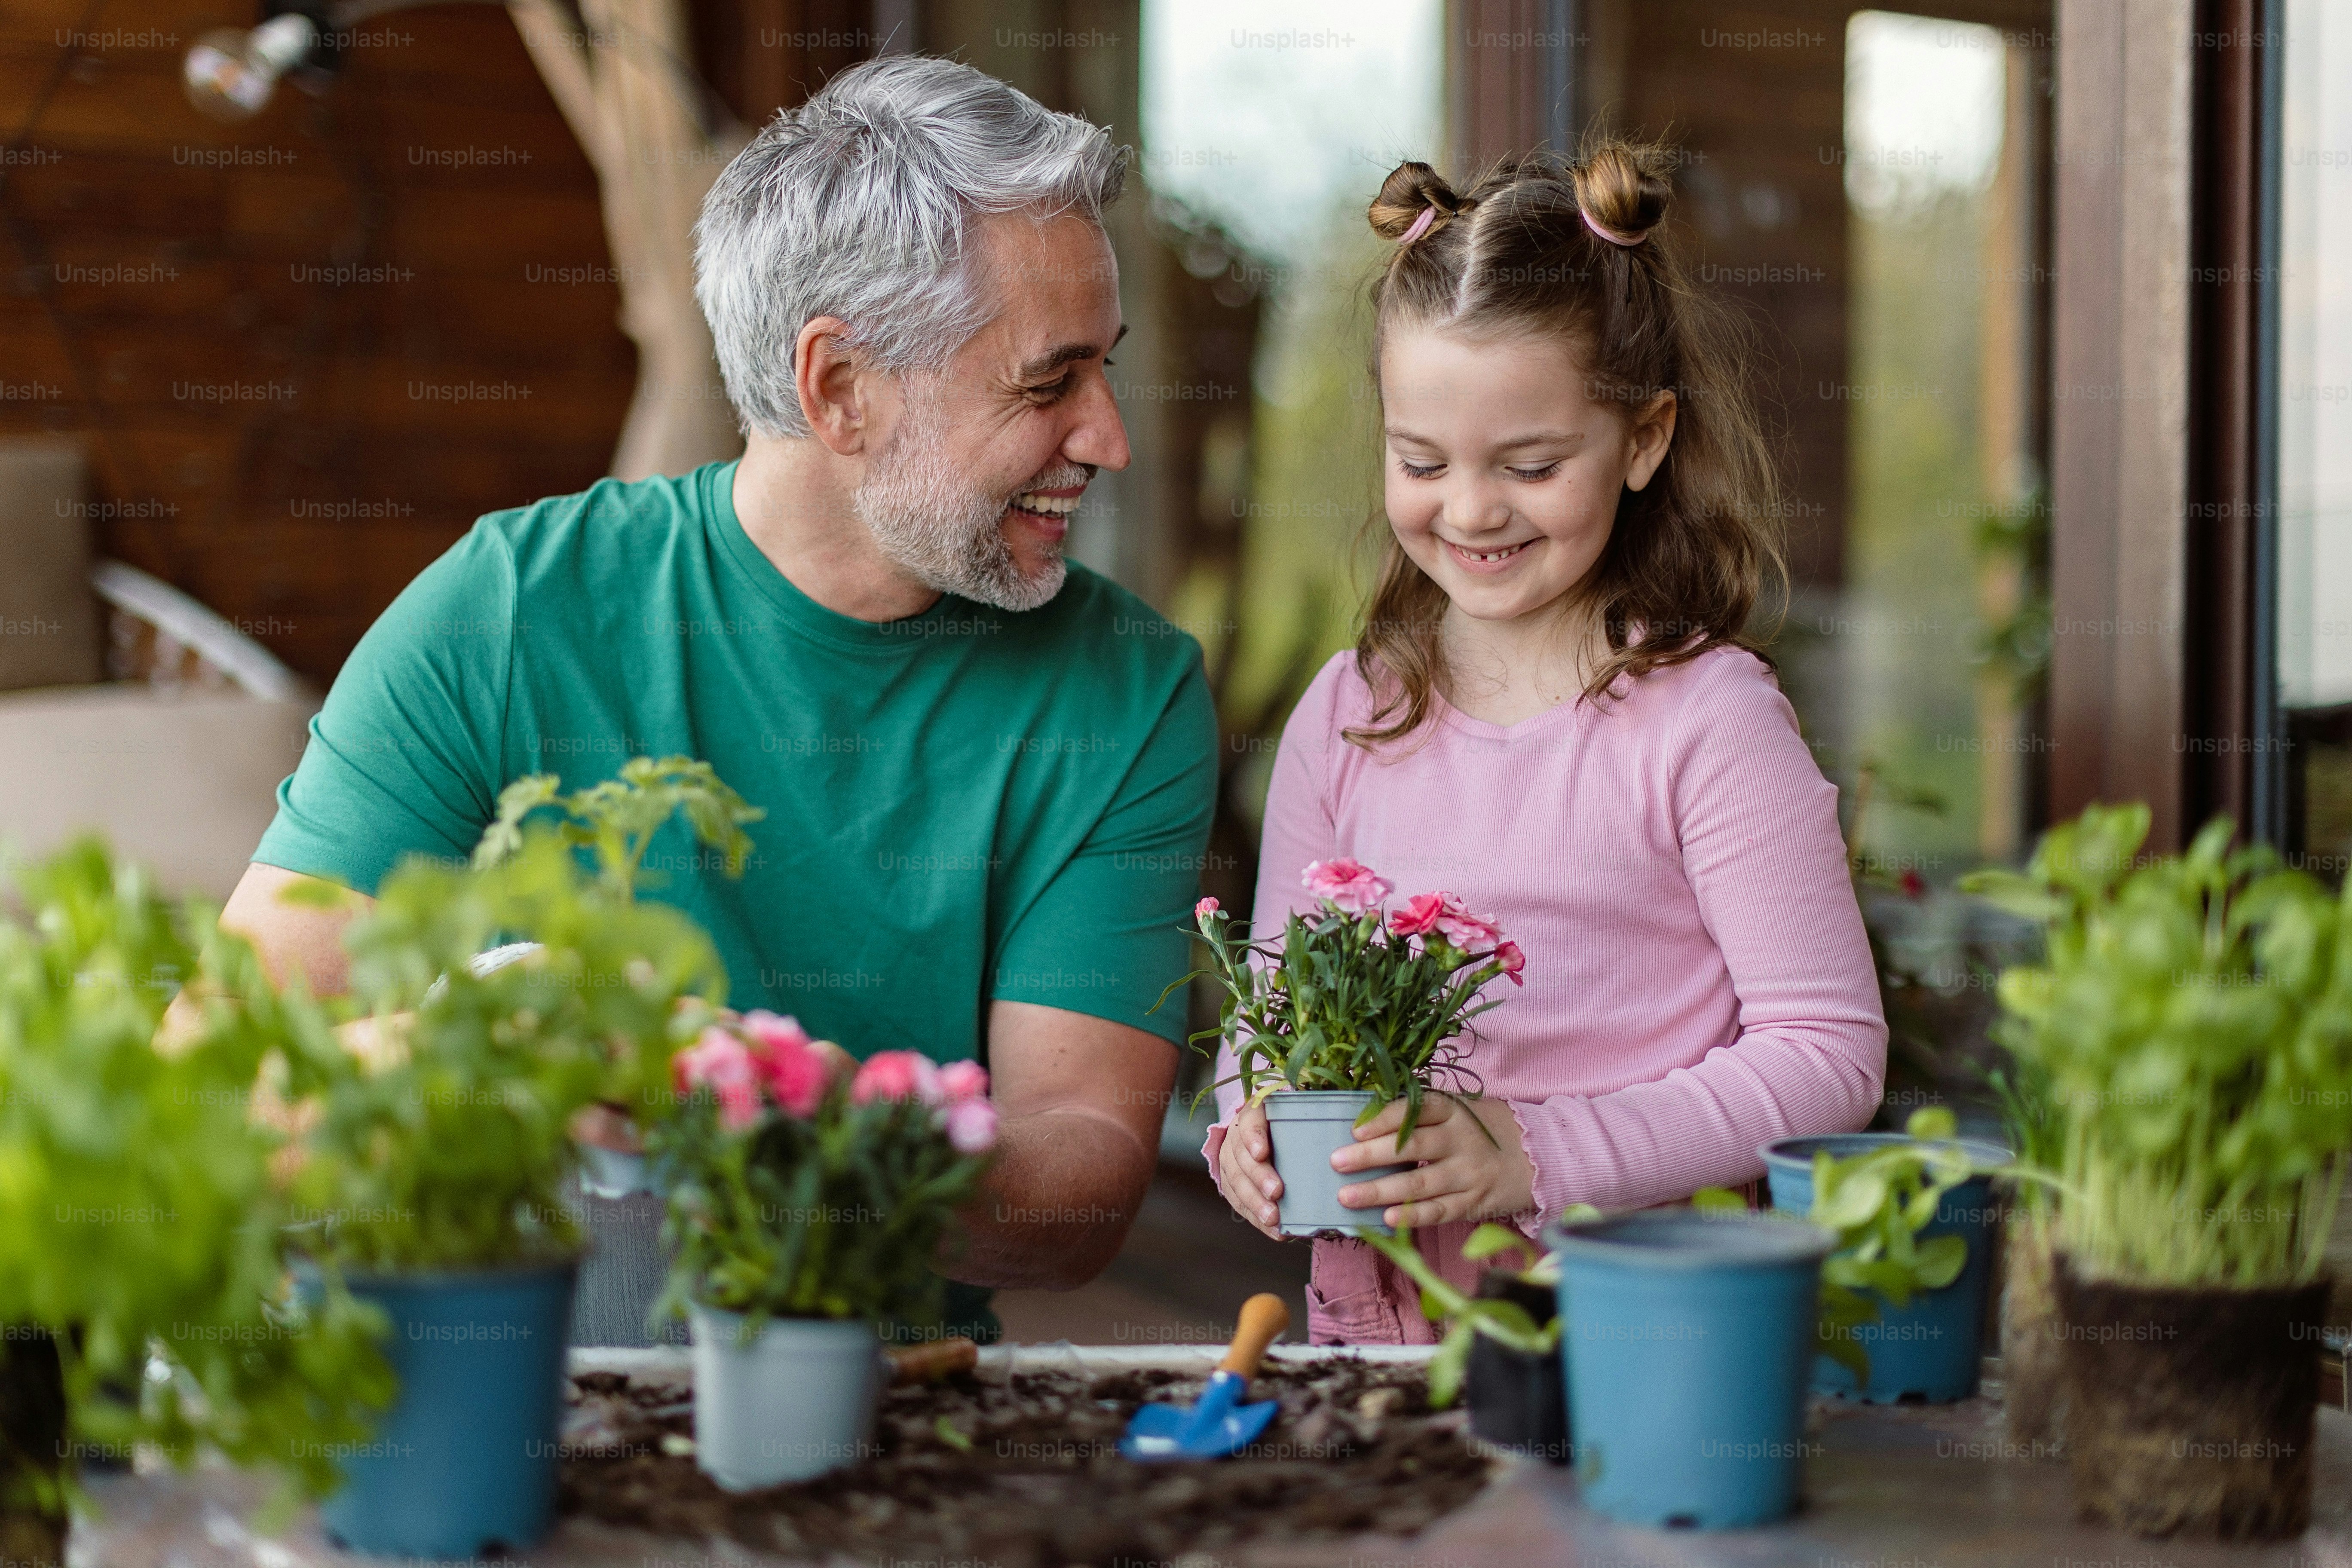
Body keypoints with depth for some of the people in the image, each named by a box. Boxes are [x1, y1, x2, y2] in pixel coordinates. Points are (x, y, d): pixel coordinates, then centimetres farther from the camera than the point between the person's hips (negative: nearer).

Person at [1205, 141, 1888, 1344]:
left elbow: (1827, 1052, -8)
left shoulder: (1705, 718, -6)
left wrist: (1535, 1156, -15)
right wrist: (1249, 1131, -5)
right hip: (1370, 1330, 4)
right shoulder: (1346, 718, 10)